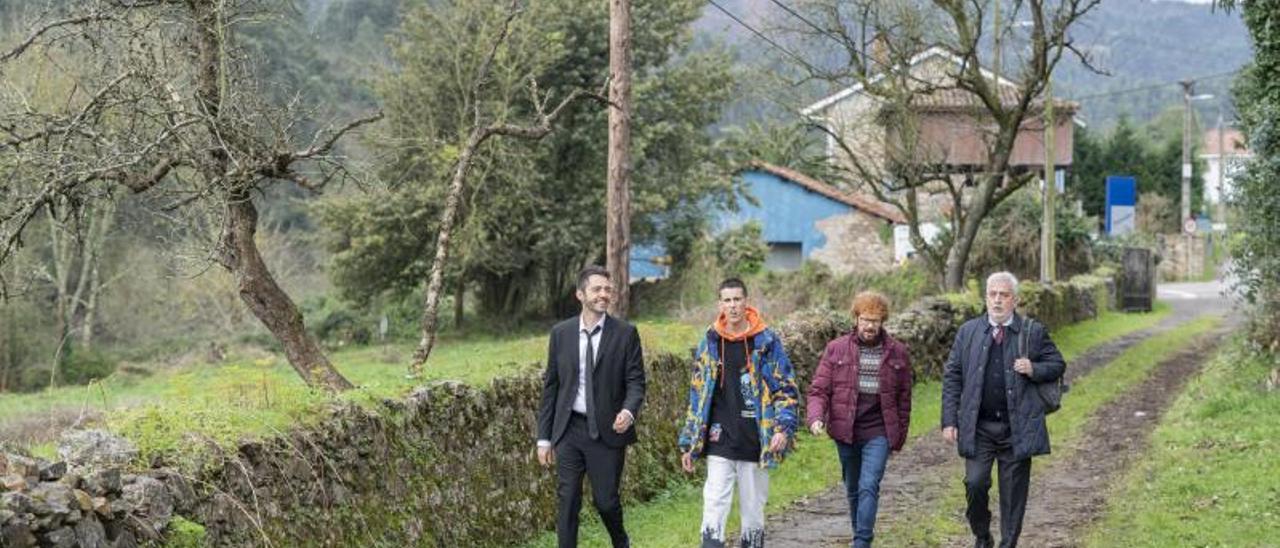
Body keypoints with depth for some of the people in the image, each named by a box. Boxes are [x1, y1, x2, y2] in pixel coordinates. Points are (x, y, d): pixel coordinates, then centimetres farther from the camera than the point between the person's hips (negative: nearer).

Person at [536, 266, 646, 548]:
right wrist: (544, 437, 5)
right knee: (567, 501, 2)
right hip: (569, 430, 2)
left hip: (608, 430, -2)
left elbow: (636, 381, -3)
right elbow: (550, 385, 7)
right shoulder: (561, 333, 4)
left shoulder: (625, 333, -2)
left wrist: (629, 411, -24)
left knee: (606, 500, 6)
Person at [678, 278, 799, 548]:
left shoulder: (767, 342, 0)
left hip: (755, 444, -1)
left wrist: (783, 428, -13)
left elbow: (787, 389, 1)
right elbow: (697, 394, 12)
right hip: (719, 443, 1)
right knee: (714, 506, -8)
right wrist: (688, 443, 10)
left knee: (753, 510, 8)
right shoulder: (710, 343, 6)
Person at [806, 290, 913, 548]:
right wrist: (815, 417, -20)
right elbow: (819, 389, -2)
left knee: (869, 486, -15)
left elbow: (903, 397, 7)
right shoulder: (836, 349, -1)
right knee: (853, 489, 15)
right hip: (845, 431, 2)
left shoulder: (897, 352, 0)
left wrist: (900, 435, 7)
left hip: (879, 432, -2)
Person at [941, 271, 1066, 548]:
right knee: (975, 483, -9)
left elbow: (1057, 365, 10)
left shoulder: (1034, 332, 3)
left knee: (1013, 492, 5)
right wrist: (949, 420, -2)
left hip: (1018, 428, 0)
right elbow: (952, 376, 6)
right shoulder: (968, 331, 6)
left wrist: (1034, 370, -12)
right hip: (977, 427, 0)